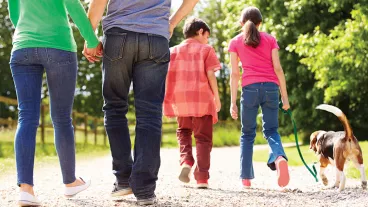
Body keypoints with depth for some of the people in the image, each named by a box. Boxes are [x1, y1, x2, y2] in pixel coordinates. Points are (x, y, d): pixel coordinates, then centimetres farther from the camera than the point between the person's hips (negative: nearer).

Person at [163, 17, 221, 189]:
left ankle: (185, 160, -5)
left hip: (180, 100, 3)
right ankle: (202, 178, -4)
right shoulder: (206, 50, 3)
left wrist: (167, 98, 10)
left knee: (183, 132, 21)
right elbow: (211, 75, -5)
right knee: (203, 138, 4)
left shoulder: (174, 51, 12)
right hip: (202, 99, -2)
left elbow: (167, 76, 5)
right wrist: (217, 97, 2)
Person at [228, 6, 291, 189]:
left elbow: (235, 73, 5)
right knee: (271, 130, 8)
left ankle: (246, 178, 6)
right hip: (271, 87, 1)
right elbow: (278, 68, 6)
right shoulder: (270, 39, 15)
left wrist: (233, 102, 5)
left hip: (250, 88, -1)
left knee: (247, 133, 9)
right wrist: (285, 96, 8)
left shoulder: (235, 42, 12)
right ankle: (279, 157, -25)